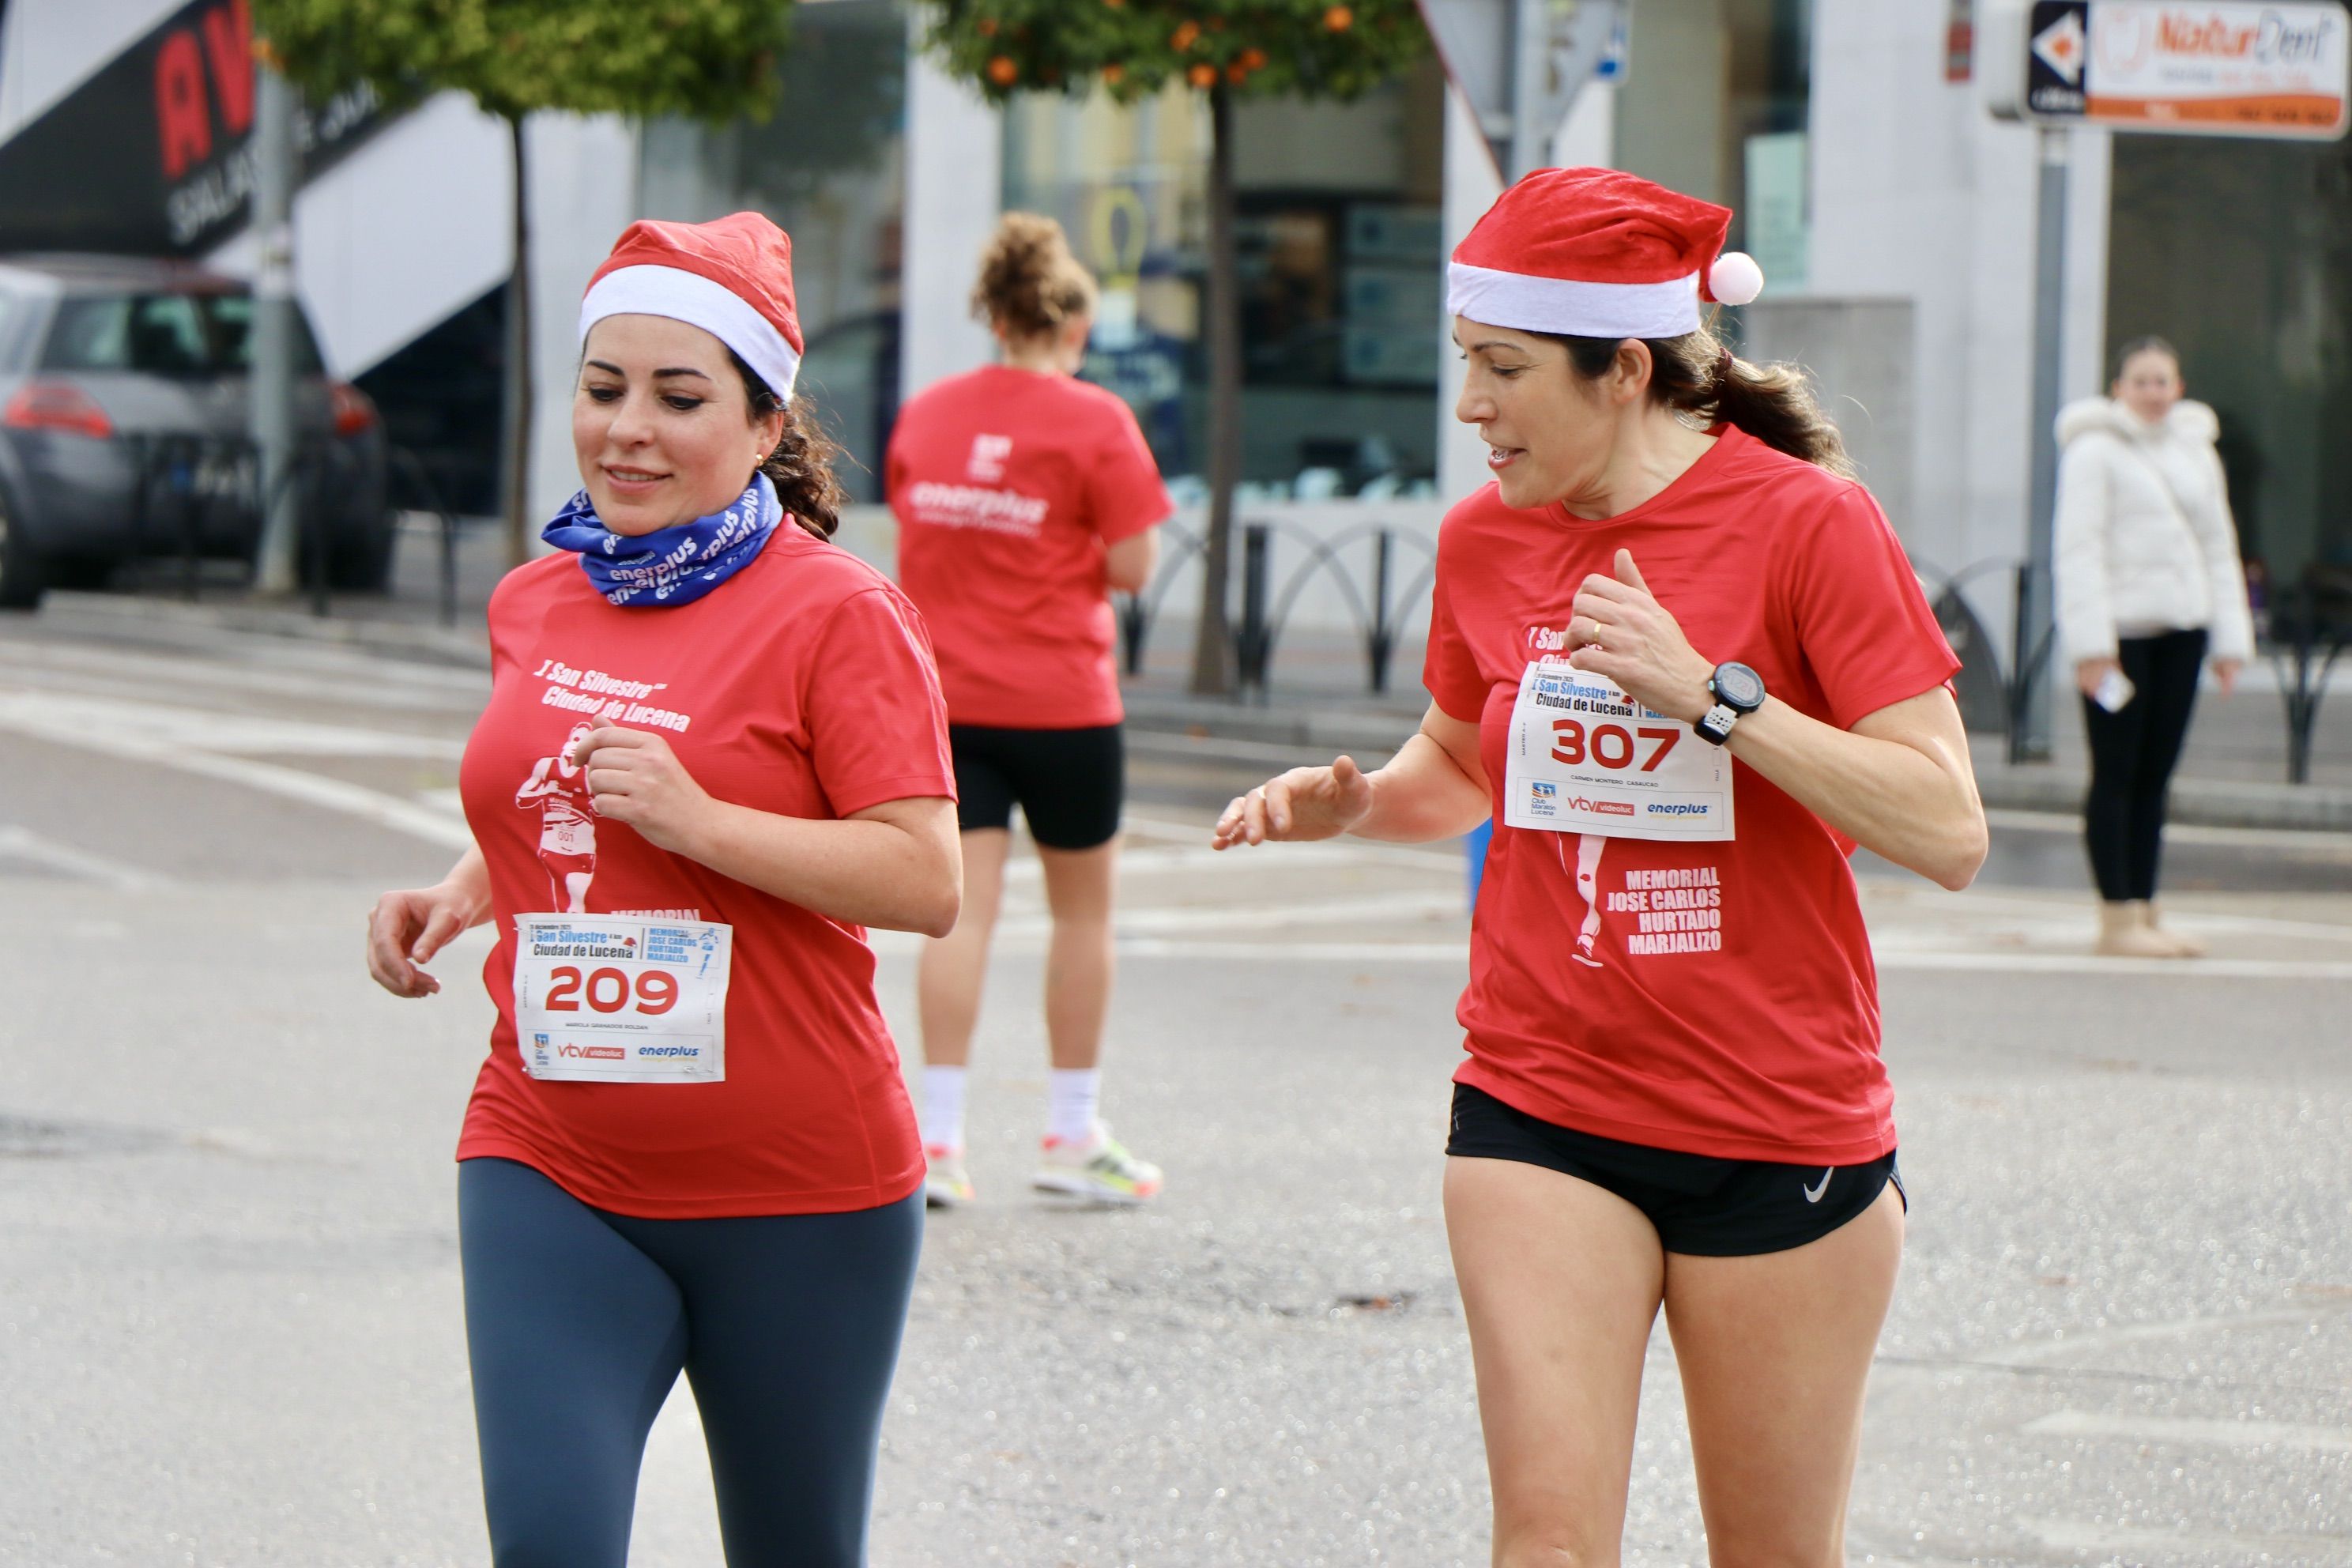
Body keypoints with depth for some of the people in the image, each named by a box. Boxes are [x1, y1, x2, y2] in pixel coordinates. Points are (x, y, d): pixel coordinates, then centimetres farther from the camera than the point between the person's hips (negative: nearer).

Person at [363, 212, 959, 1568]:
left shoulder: (838, 612, -9)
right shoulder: (533, 604, 10)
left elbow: (927, 882, -16)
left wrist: (698, 819, -24)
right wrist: (460, 895, 7)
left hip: (798, 1193, -4)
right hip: (553, 1175, 4)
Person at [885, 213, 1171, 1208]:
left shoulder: (925, 413, 5)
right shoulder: (1094, 423, -9)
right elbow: (1132, 566, -11)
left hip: (947, 699, 4)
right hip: (1061, 703, -4)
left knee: (963, 908, 3)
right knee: (1083, 909, 10)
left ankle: (938, 1134, -4)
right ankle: (1075, 1135, 16)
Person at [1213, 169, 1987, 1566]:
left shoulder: (1807, 521, -10)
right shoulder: (1487, 538, 4)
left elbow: (1949, 833, -16)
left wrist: (1713, 696, -24)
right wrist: (1352, 801, 1)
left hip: (1781, 1128, -3)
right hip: (1541, 1113, 3)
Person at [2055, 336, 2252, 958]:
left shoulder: (2196, 451, 16)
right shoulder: (2095, 450, -3)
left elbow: (2218, 548, 19)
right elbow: (2079, 549, -9)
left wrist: (2230, 639, 12)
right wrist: (2092, 644, -16)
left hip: (2181, 626, 6)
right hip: (2121, 627, -6)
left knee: (2156, 774, 8)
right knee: (2117, 773, -5)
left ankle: (2145, 912, 14)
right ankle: (2117, 918, -3)